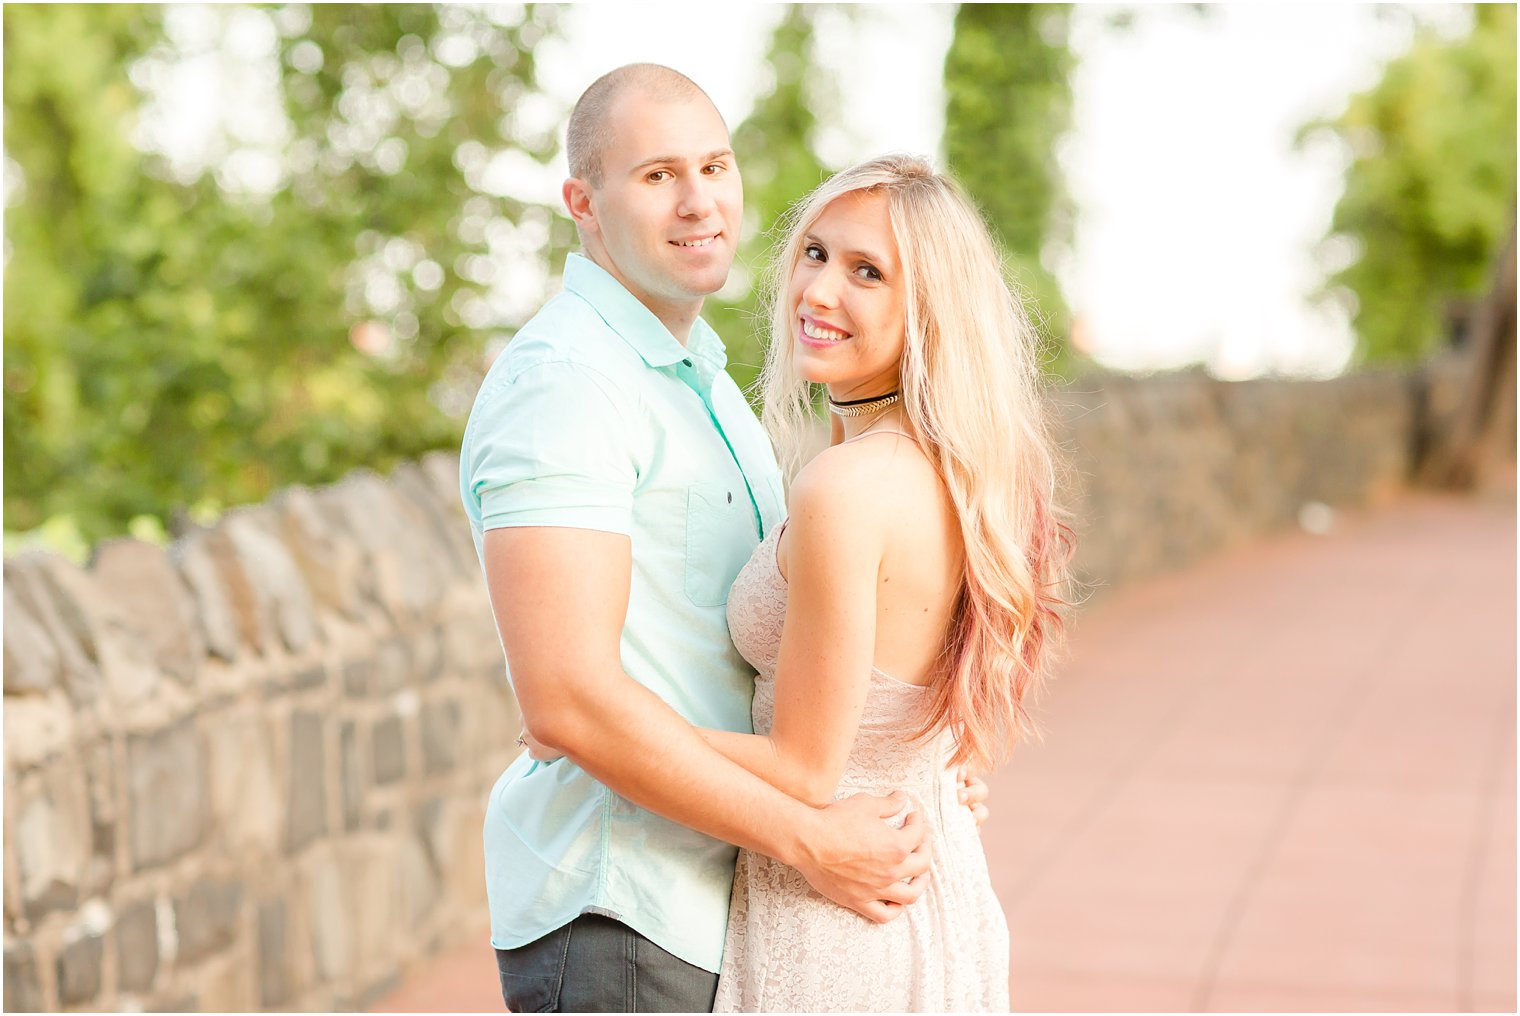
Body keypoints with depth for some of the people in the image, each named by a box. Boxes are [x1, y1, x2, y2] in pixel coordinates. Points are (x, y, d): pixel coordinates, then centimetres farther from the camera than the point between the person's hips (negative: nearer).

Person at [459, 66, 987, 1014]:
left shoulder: (693, 379, 16)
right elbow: (568, 697, -24)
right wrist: (810, 840, -21)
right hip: (611, 913, -9)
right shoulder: (561, 384, -16)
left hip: (706, 900, 9)